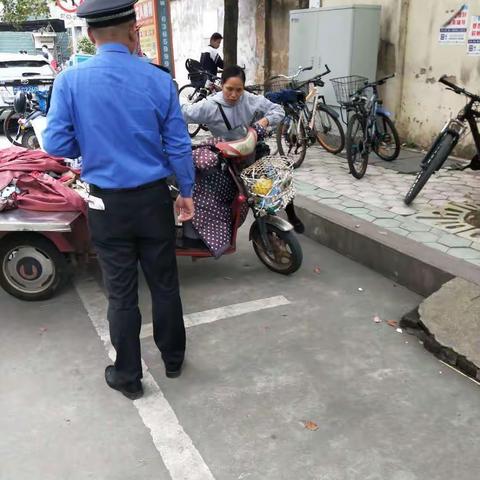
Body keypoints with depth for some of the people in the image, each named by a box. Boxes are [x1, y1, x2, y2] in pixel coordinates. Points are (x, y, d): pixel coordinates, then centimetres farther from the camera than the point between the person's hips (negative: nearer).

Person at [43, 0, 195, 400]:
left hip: (107, 203, -1)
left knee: (121, 293, 11)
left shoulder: (70, 81, -9)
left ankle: (128, 376, 26)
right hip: (153, 198, 1)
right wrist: (187, 192, 9)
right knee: (164, 283, 17)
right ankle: (173, 358, 35)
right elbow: (178, 146, -4)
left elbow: (56, 144, -8)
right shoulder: (159, 80, -7)